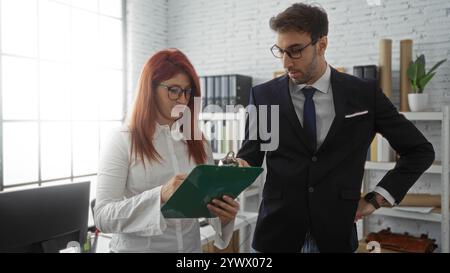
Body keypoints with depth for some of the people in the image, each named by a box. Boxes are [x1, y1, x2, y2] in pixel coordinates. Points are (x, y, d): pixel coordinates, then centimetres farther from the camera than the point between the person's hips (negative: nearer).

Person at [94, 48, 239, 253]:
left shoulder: (198, 143, 2)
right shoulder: (122, 141, -12)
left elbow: (212, 197, 3)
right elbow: (103, 216, -17)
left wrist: (224, 214, -19)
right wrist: (160, 196, -31)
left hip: (190, 246, 4)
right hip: (137, 247, -4)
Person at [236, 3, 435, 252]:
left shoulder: (364, 94, -3)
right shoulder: (263, 96, -3)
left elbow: (420, 150, 5)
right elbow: (250, 155, 0)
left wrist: (376, 199, -1)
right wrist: (240, 167, -23)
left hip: (335, 233, 0)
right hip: (277, 232, 0)